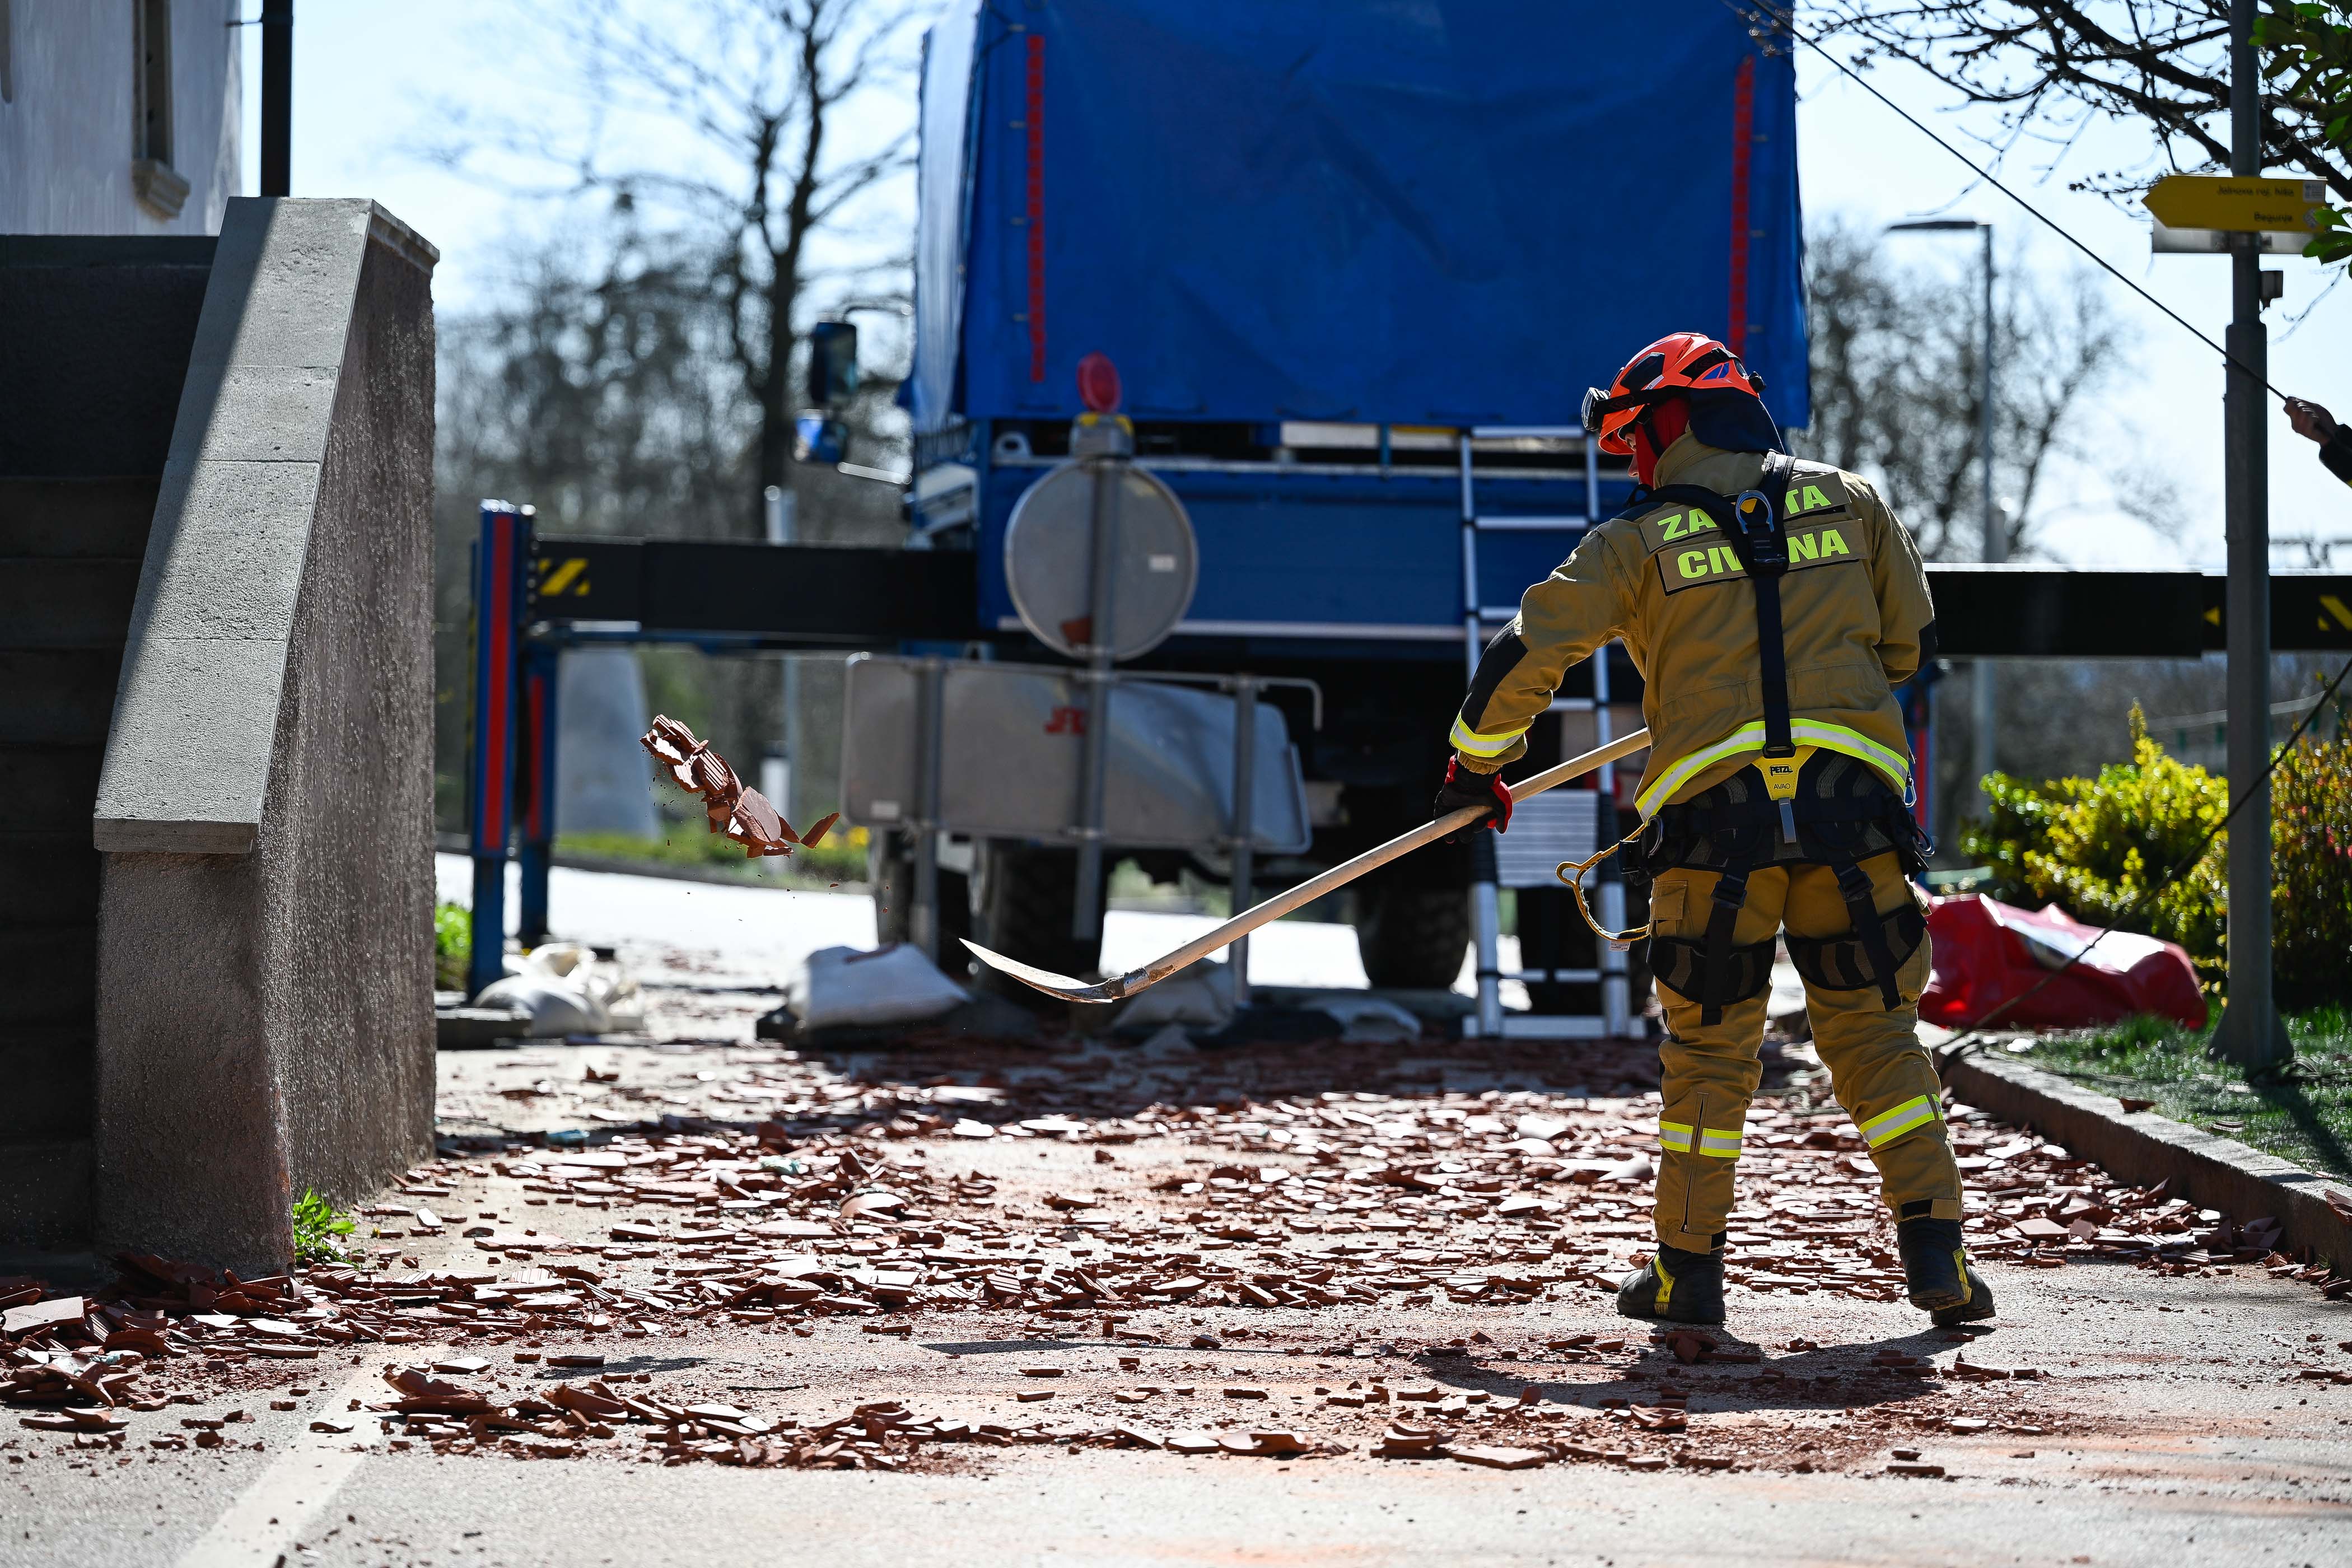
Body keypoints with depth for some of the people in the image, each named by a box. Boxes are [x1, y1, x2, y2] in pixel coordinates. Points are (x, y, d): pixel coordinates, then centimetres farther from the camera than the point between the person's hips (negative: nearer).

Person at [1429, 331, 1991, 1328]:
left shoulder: (1639, 544, 4)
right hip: (1853, 812, 2)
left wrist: (1474, 767, 19)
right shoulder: (1851, 505, 13)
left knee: (1708, 1048, 10)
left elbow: (1525, 658, 4)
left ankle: (1689, 1271, 13)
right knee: (1874, 1032, 9)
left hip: (1713, 813, -2)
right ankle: (1936, 1252, 0)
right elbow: (1910, 643, 21)